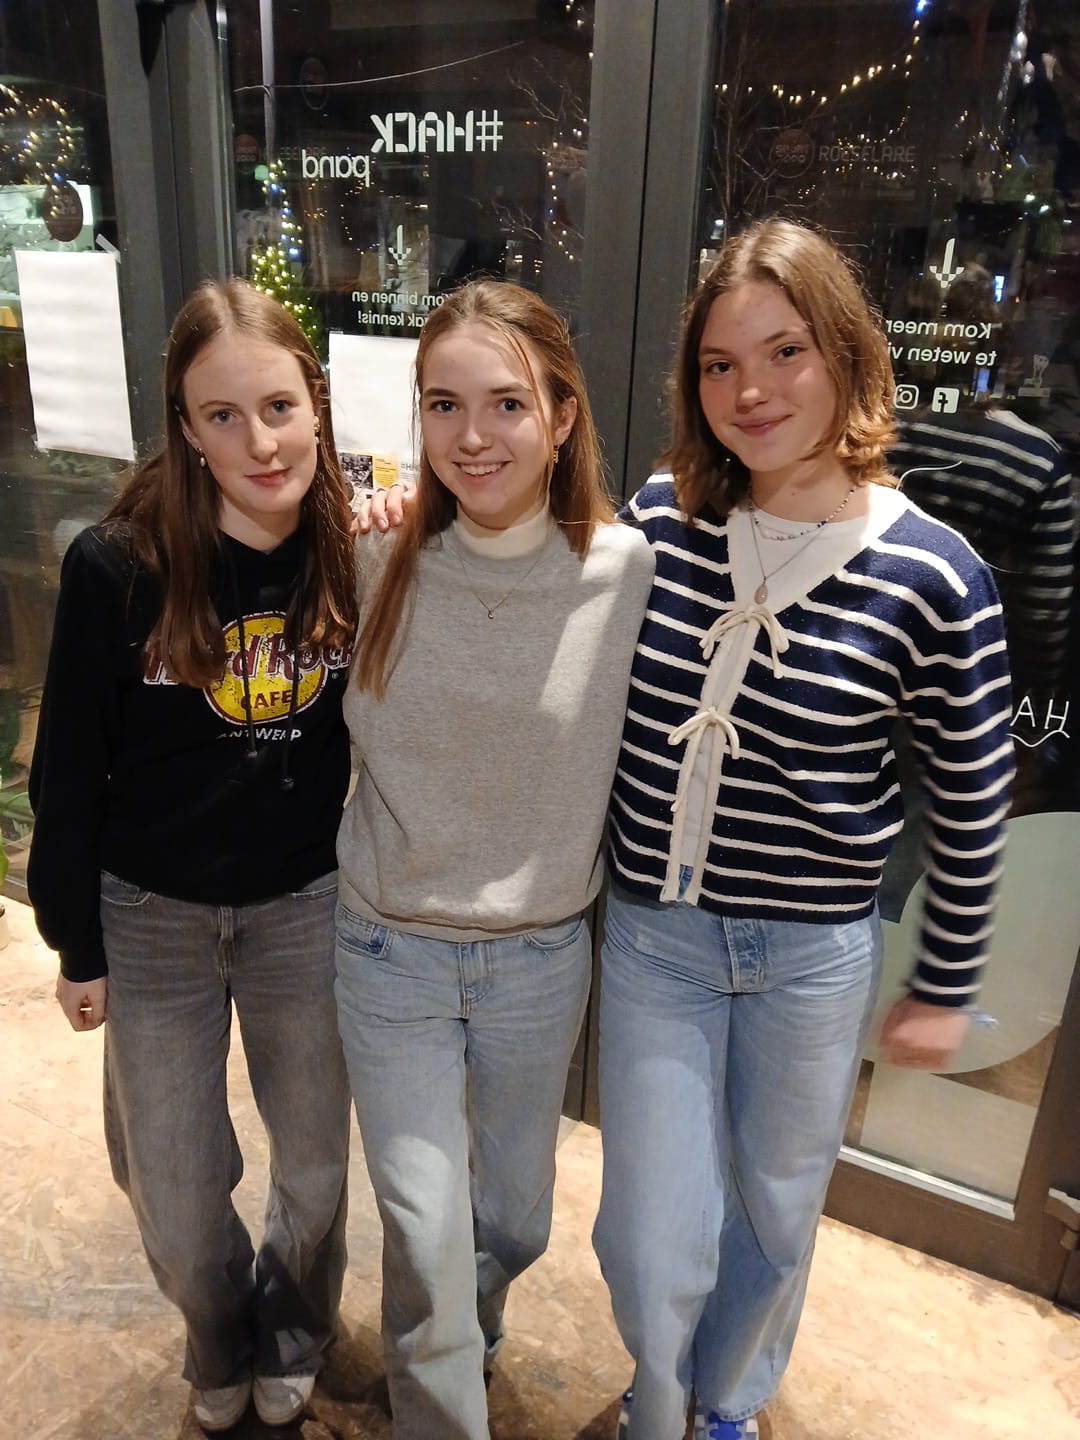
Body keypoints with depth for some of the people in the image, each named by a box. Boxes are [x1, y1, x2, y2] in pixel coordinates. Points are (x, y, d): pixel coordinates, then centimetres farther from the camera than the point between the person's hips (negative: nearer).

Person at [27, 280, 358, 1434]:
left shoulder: (358, 558, -12)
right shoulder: (116, 569, -18)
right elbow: (68, 774, -8)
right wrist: (75, 944, -2)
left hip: (308, 907, 1)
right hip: (151, 917, -1)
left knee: (315, 1164, 19)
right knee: (174, 1190, 17)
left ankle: (291, 1336, 53)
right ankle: (221, 1347, 52)